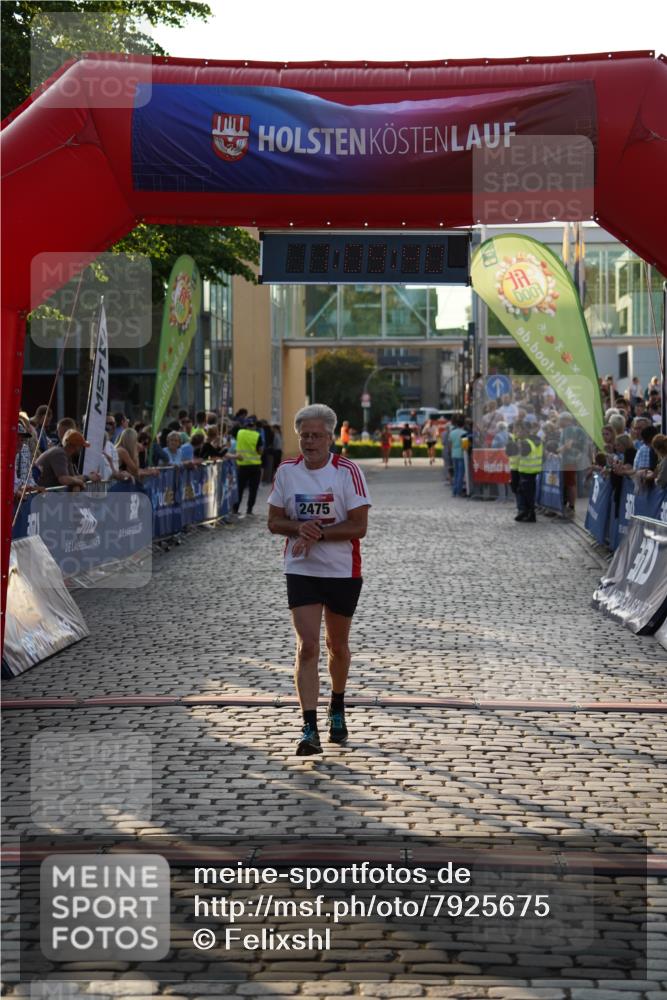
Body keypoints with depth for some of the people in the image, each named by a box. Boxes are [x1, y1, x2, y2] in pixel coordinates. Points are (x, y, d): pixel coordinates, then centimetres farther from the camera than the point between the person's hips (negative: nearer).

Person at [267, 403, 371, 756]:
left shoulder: (348, 471, -9)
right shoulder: (286, 471, 0)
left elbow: (359, 527, -13)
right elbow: (274, 522, 5)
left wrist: (318, 533, -21)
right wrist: (299, 528, -15)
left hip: (343, 571, -1)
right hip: (301, 571, 1)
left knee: (337, 645, 14)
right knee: (307, 647, -10)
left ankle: (337, 710, 39)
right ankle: (310, 729, -12)